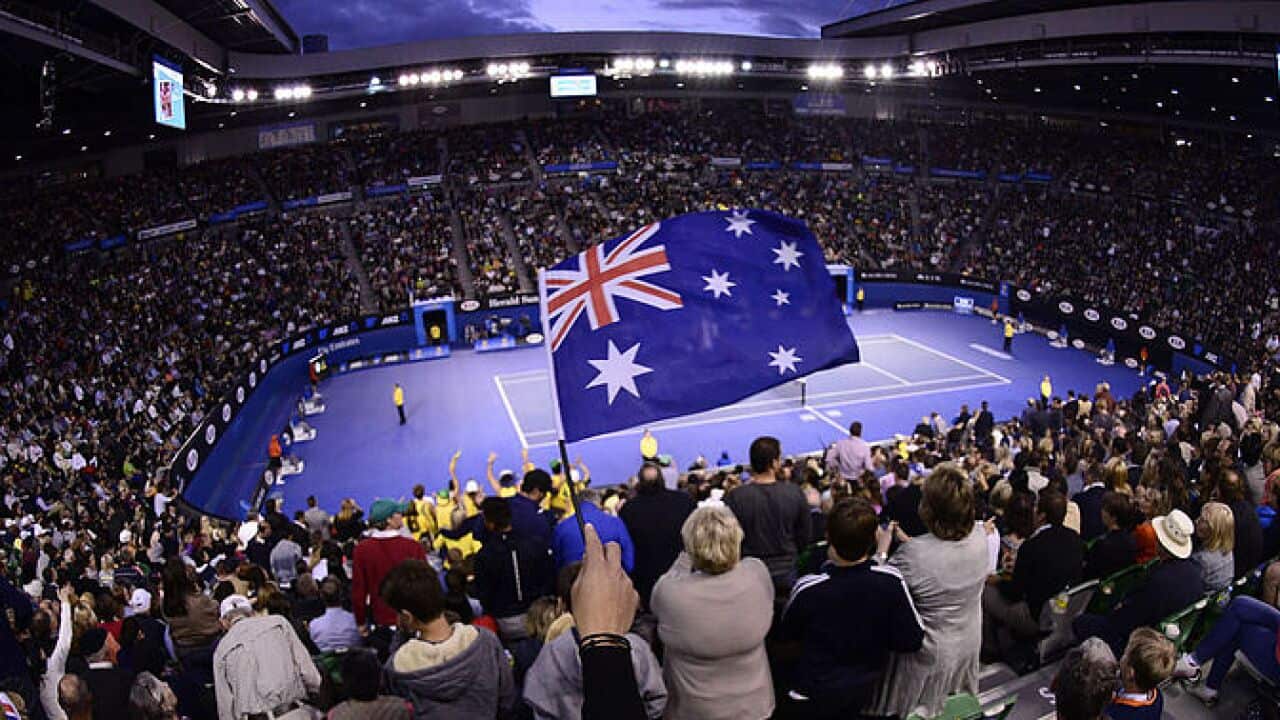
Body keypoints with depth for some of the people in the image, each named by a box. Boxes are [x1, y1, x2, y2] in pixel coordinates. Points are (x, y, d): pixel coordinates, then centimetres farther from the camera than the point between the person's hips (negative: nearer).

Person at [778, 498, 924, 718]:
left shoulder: (807, 589, -28)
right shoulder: (891, 581, -24)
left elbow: (785, 634, -8)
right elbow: (913, 640, -12)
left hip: (812, 700, -2)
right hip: (864, 693, 3)